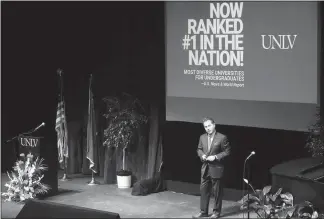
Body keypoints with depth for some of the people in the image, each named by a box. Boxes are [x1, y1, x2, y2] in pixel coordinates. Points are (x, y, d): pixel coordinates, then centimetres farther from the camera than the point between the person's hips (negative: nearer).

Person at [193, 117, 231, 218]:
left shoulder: (222, 137, -11)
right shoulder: (202, 137, 6)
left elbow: (227, 152, -8)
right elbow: (199, 149, 17)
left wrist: (215, 157, -17)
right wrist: (202, 155, -4)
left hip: (216, 168, -5)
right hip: (205, 168, 5)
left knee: (217, 191, 4)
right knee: (204, 190, 8)